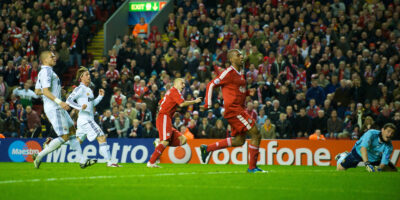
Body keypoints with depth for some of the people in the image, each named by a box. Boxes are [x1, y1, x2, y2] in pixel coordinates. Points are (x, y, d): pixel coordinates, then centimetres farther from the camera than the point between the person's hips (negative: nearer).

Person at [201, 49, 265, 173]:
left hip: (239, 109, 9)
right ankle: (252, 167, -3)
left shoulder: (240, 73, 16)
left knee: (239, 141, 11)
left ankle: (207, 148, 17)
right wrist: (208, 104, -11)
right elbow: (211, 85, -9)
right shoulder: (229, 72, -10)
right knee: (256, 135, -10)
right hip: (233, 108, -9)